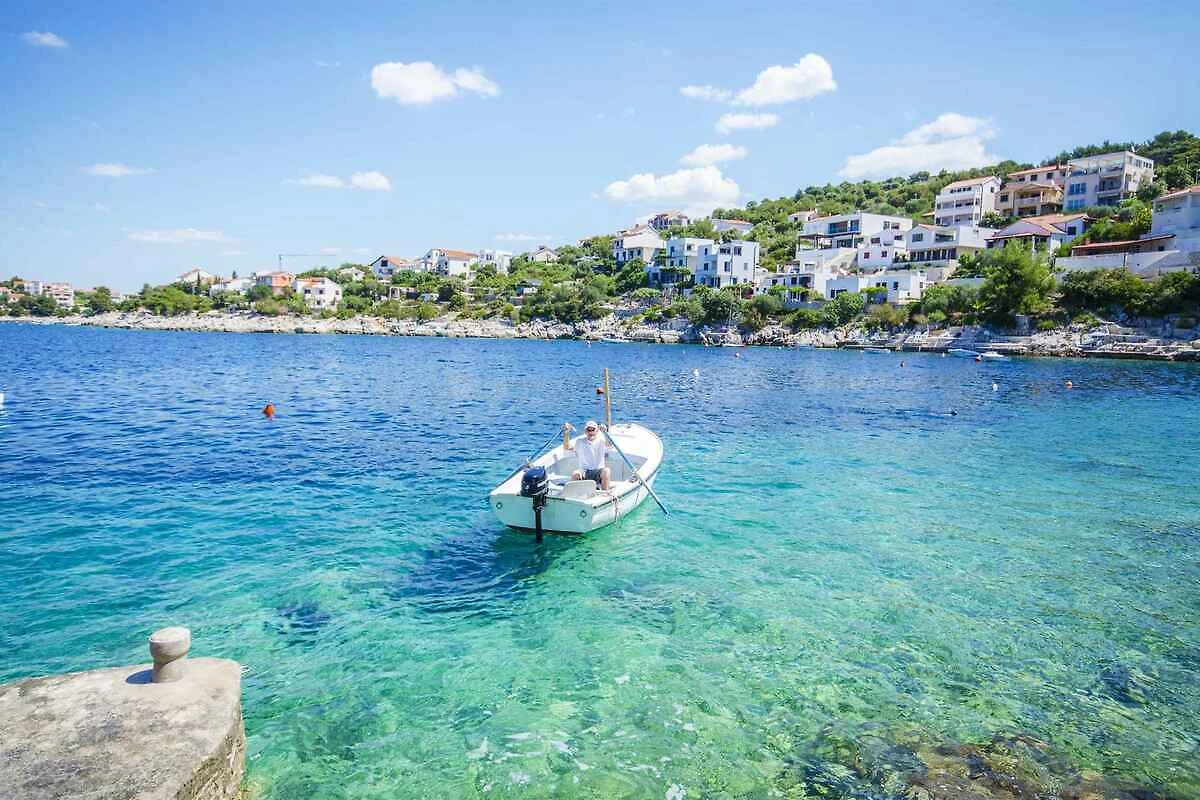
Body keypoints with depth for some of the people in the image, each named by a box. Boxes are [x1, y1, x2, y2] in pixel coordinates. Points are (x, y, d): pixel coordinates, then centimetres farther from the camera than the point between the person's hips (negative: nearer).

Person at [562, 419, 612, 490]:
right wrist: (566, 433, -22)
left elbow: (610, 446, -19)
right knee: (575, 474, -30)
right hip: (584, 472, 1)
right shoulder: (580, 441, 7)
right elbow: (566, 447, -6)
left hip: (599, 472, -1)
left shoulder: (601, 441, 2)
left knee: (606, 471, -32)